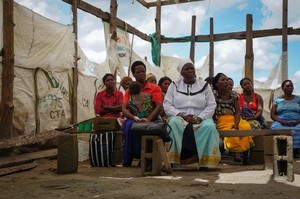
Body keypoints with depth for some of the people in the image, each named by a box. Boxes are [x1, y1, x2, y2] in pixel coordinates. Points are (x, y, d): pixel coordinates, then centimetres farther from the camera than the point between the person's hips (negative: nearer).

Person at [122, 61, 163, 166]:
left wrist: (148, 119, -25)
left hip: (151, 119, -2)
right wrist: (134, 117, -20)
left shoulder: (155, 88, 8)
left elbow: (159, 106, -7)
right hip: (134, 119, 2)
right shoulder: (129, 90, 15)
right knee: (129, 125, -33)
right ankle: (128, 157, -22)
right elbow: (124, 109, 2)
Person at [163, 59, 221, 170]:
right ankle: (170, 159, -30)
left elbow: (211, 105, 4)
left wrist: (200, 117, -13)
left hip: (201, 118, 1)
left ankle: (204, 161, -23)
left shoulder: (204, 85, 12)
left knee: (209, 126, -32)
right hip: (180, 117, 0)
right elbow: (167, 105, 1)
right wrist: (182, 115, -14)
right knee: (173, 123, -35)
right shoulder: (174, 86, 11)